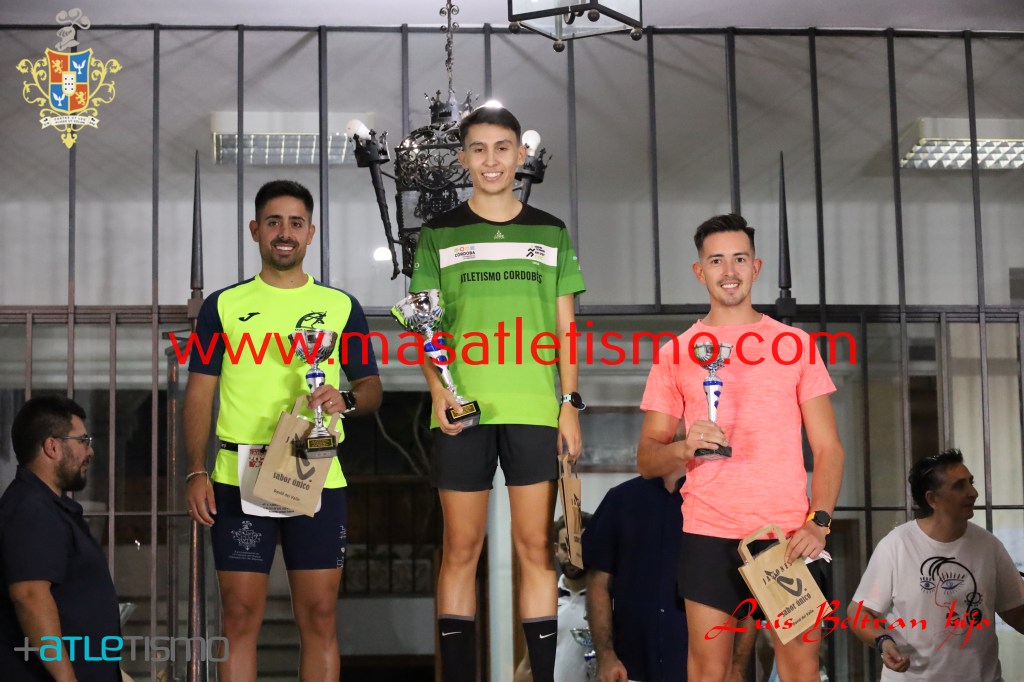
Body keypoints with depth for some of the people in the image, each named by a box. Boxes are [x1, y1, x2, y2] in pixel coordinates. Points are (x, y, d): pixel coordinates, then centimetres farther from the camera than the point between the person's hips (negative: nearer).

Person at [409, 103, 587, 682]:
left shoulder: (550, 233, 11)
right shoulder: (440, 234, 8)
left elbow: (564, 328, 10)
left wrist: (571, 404, 2)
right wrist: (438, 388, -10)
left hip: (535, 411, 1)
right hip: (463, 412, -1)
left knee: (537, 546, 2)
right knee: (461, 548, 3)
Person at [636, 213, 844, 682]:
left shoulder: (794, 344, 9)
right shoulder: (676, 353, 8)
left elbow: (827, 447, 7)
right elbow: (646, 459, 8)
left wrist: (818, 522, -7)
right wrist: (683, 448, -14)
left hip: (788, 536, 0)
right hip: (709, 536, 0)